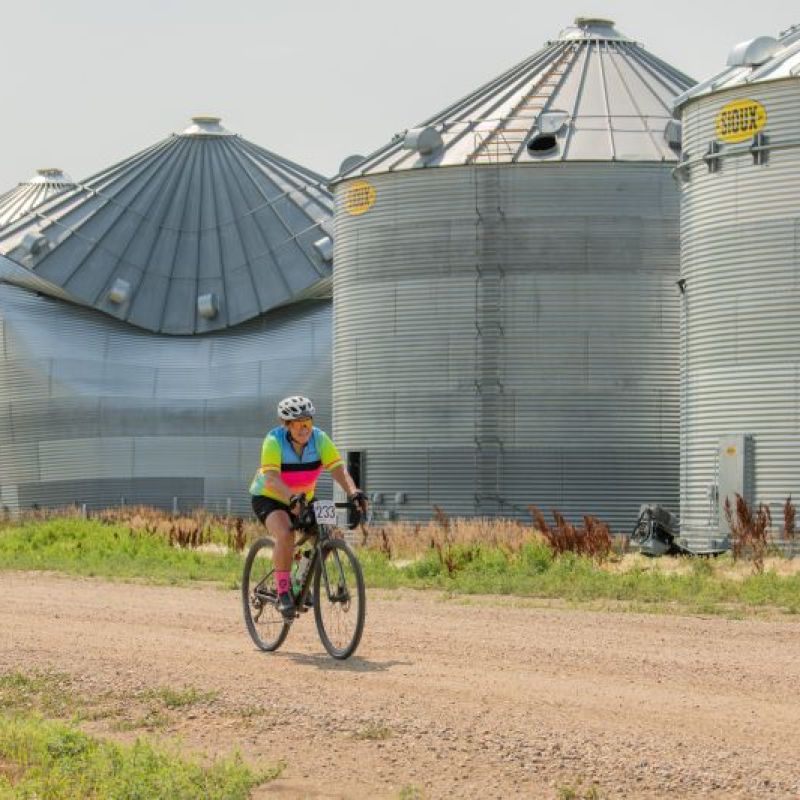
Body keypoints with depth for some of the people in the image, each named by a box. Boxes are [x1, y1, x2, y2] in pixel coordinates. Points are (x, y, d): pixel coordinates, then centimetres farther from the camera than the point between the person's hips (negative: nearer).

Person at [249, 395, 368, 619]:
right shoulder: (274, 441, -26)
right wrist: (292, 498, -56)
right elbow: (271, 479, -38)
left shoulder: (320, 439, -17)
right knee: (286, 534, -33)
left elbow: (339, 470, -28)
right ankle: (283, 592, -19)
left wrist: (353, 493, -47)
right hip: (268, 498, -5)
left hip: (304, 500, 5)